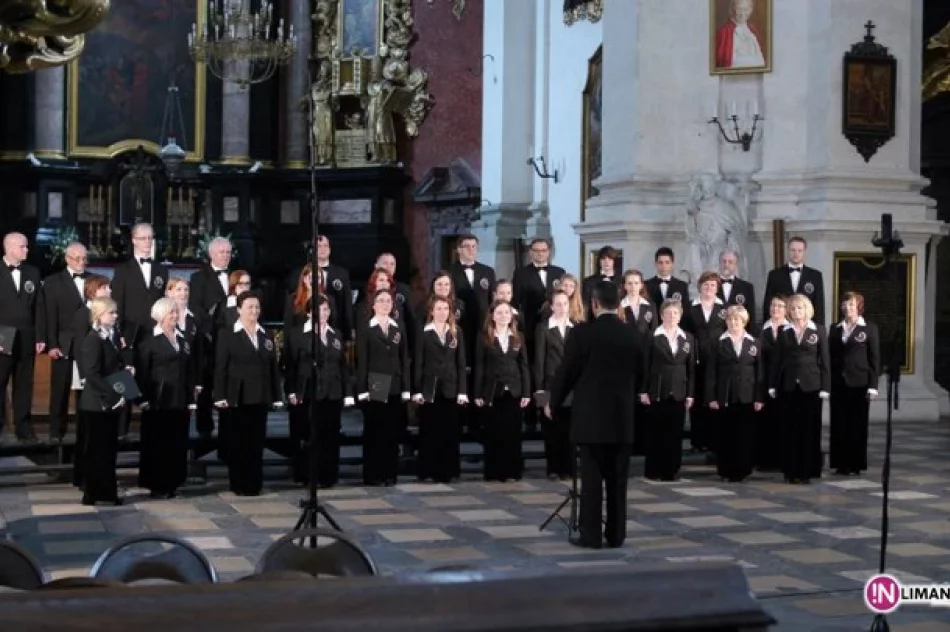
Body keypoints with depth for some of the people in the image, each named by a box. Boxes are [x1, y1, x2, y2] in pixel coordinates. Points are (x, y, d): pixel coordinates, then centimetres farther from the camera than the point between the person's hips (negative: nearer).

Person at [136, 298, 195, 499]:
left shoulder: (183, 340, 14)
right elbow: (141, 372, -6)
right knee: (157, 443, 1)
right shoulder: (149, 341, -2)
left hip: (180, 401, 5)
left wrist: (191, 398, 7)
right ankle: (155, 485, 7)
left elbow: (190, 371, 14)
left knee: (177, 443, 5)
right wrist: (144, 399, -13)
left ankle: (172, 483, 13)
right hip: (158, 400, -5)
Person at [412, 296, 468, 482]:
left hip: (450, 388, 2)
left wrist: (462, 390, -1)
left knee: (450, 431, 3)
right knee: (429, 431, 1)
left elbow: (461, 363, 6)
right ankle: (429, 470, 6)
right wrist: (417, 391, -8)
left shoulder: (456, 332, 8)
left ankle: (447, 470, 8)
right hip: (429, 387, -2)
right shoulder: (423, 333, 1)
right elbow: (418, 363, -1)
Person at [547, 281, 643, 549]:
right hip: (623, 417, 4)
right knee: (618, 479, 8)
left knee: (591, 477, 0)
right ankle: (616, 534, 12)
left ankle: (590, 534, 2)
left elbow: (566, 372, -4)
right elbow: (639, 375, 10)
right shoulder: (633, 335, 3)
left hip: (591, 416, -3)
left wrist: (553, 403, 11)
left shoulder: (582, 333, -10)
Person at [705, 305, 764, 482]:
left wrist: (759, 398, -2)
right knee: (725, 435, 1)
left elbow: (760, 372, 6)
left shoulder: (753, 343, 8)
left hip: (747, 397, 1)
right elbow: (711, 372, 1)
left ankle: (742, 470, 7)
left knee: (745, 435, 0)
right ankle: (725, 470, 8)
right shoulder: (719, 343, 4)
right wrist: (711, 397, -6)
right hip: (724, 396, -1)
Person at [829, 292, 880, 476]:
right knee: (839, 425, 2)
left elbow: (875, 358, -2)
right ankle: (841, 463, 7)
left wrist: (873, 385, -9)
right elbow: (830, 356, 10)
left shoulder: (869, 328, 2)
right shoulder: (835, 329, 12)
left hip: (859, 383, -3)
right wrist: (827, 382, 2)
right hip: (838, 383, 3)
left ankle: (856, 463, 7)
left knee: (858, 424, 1)